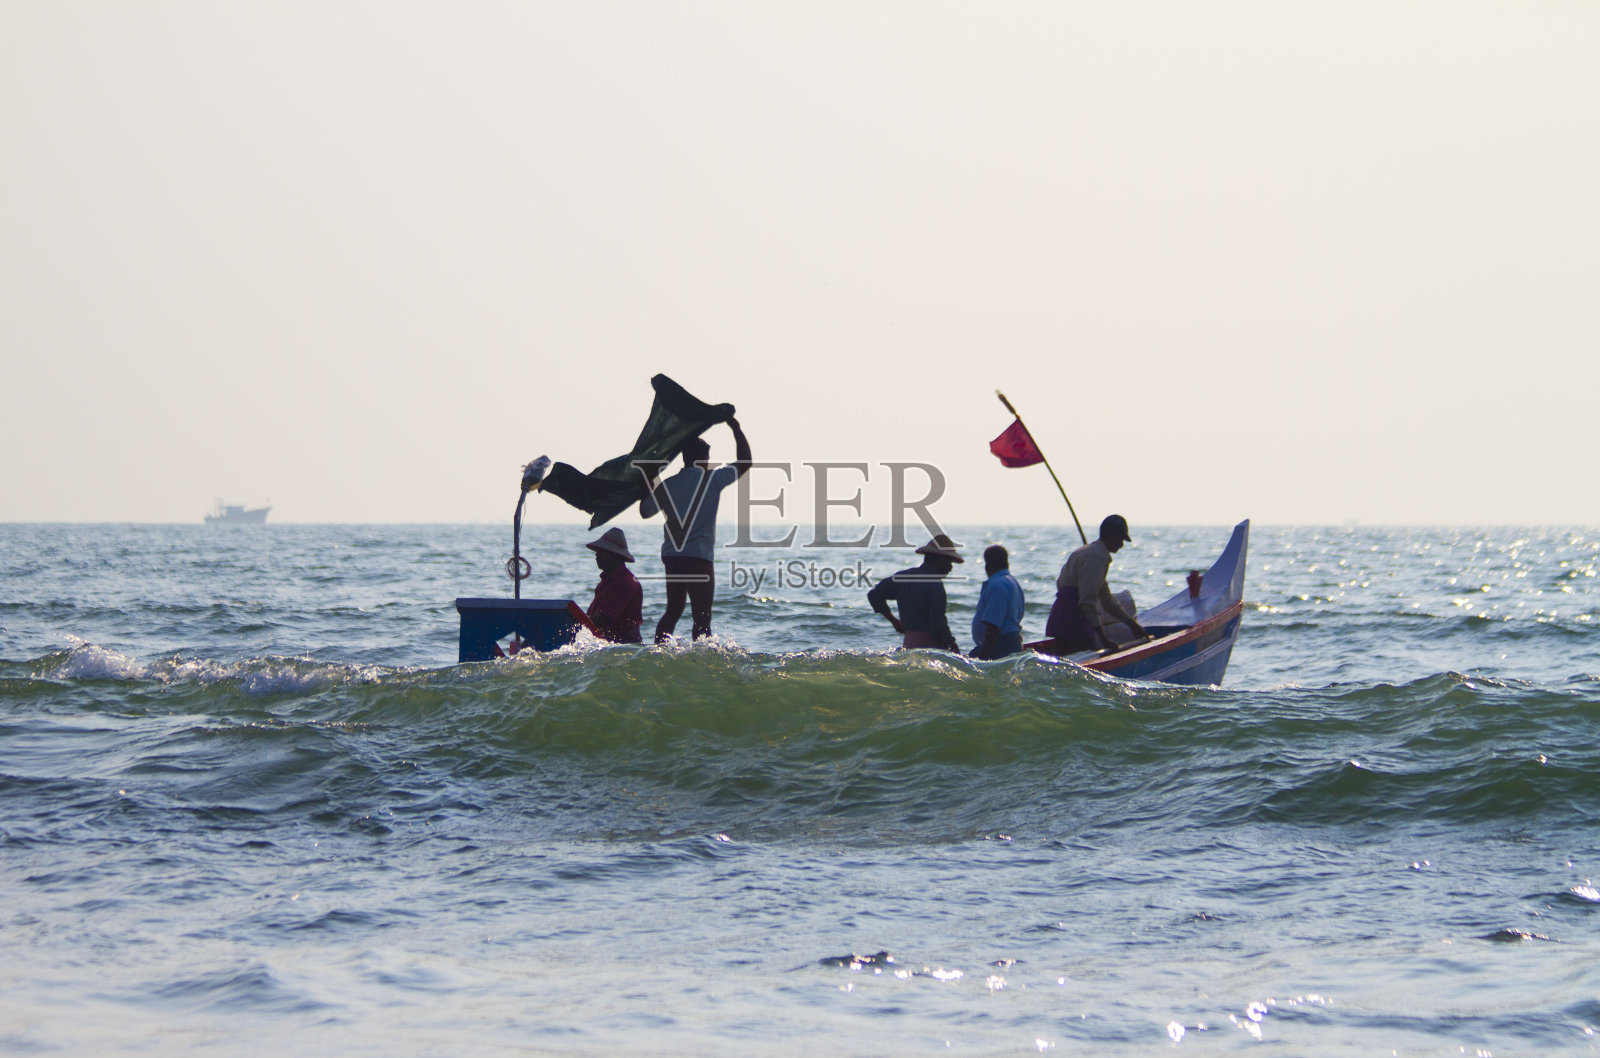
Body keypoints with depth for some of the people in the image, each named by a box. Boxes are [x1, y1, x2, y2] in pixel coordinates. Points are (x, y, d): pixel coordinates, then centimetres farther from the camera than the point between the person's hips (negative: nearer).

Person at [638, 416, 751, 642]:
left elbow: (645, 511, 18)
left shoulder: (667, 485, 7)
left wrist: (646, 490, 34)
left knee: (673, 610, 17)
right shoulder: (712, 480, -5)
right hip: (699, 558, -5)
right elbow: (744, 462, 4)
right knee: (702, 617, -4)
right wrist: (736, 429, 13)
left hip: (671, 556, 5)